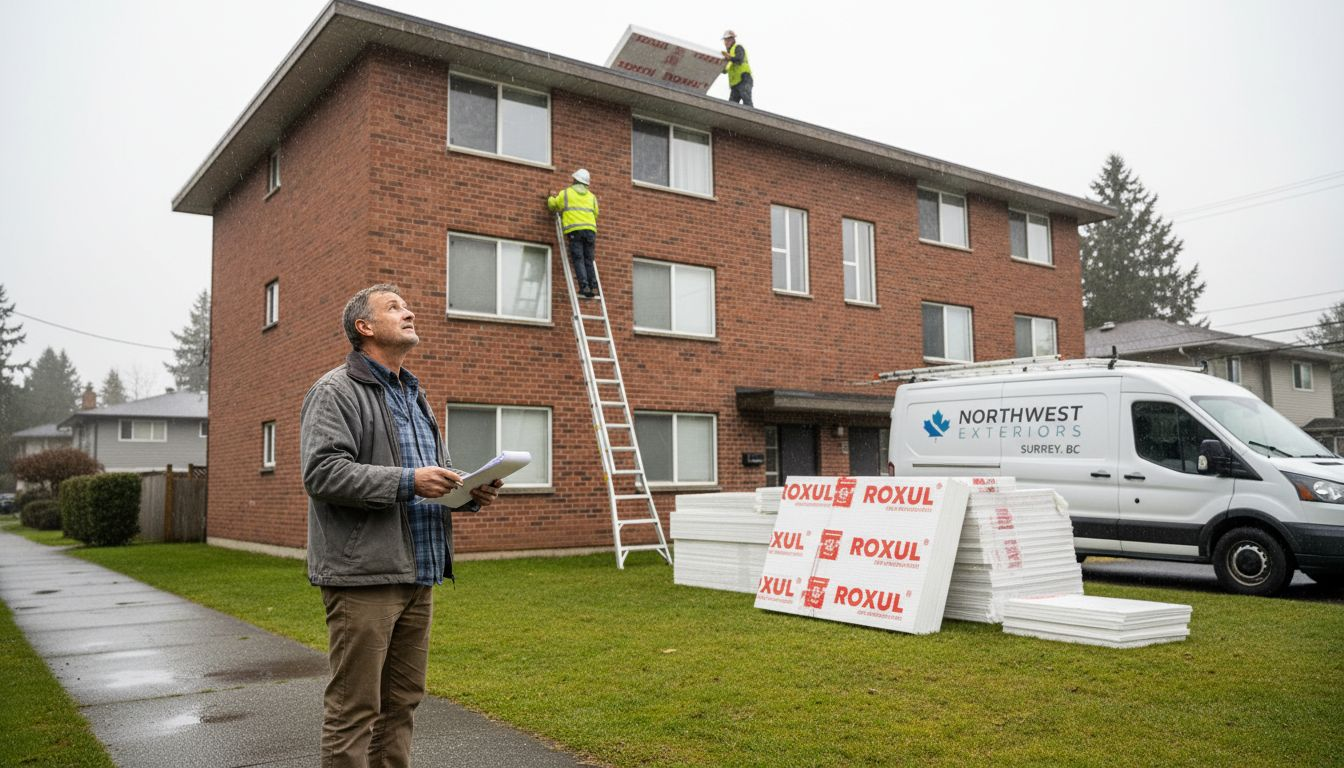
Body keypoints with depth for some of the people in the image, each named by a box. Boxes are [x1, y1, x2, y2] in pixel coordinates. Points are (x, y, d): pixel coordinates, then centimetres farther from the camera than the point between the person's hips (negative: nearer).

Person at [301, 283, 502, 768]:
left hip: (418, 575, 8)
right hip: (363, 577, -8)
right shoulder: (336, 392, -5)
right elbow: (322, 471, -17)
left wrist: (469, 494, 5)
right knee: (354, 706, -2)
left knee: (402, 701, 14)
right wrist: (406, 481, -23)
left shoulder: (414, 396, 21)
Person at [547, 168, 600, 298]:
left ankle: (584, 286, -18)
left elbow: (552, 205, 23)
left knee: (578, 259, -5)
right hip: (590, 229, 3)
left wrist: (552, 197, 45)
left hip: (574, 229, -3)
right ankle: (593, 286, -4)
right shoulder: (592, 196, 20)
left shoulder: (565, 193, 12)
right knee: (588, 260, 6)